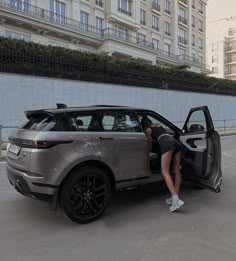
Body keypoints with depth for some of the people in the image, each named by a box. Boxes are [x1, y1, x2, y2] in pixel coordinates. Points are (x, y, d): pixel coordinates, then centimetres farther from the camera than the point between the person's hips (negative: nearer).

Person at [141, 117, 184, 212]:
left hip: (167, 144, -7)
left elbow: (150, 146, 22)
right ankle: (175, 197, 9)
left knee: (165, 172, -10)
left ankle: (175, 199, -24)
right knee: (176, 171, 7)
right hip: (176, 142, 7)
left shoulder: (148, 130, 18)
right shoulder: (159, 125, 34)